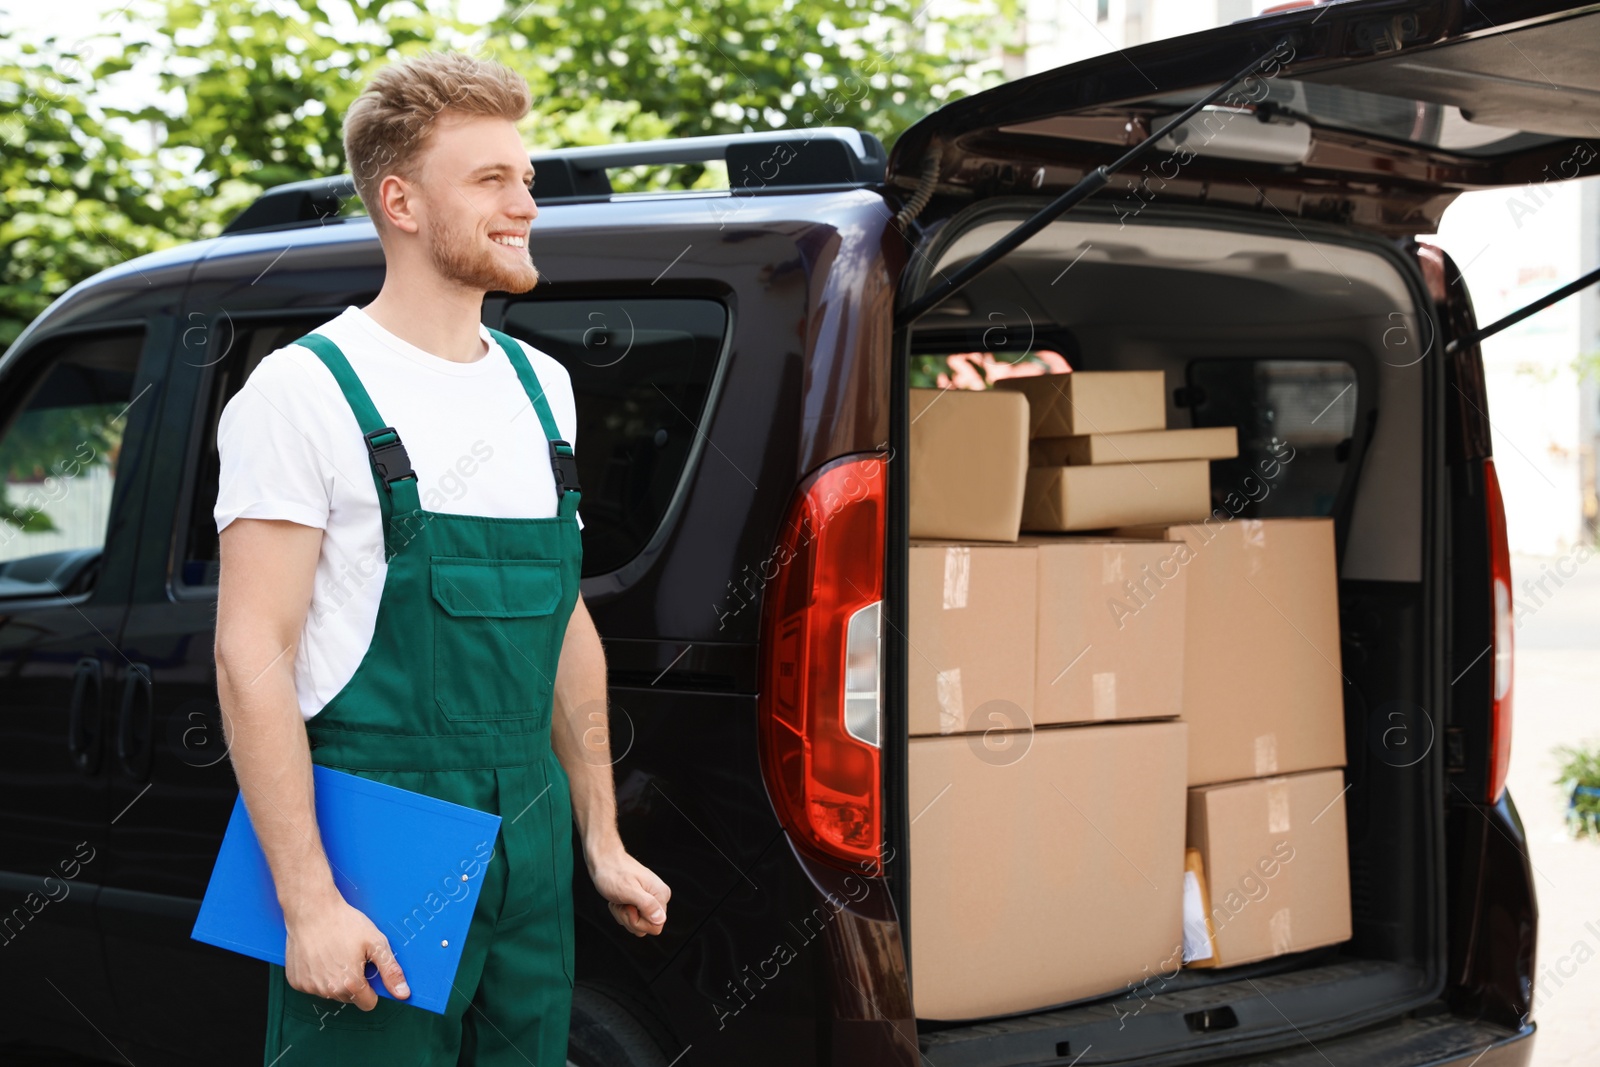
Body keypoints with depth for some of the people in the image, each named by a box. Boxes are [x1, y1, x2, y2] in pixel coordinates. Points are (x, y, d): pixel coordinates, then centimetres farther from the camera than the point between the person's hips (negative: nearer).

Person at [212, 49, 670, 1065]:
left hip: (533, 847, 6)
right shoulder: (305, 391, -8)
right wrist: (309, 901, -19)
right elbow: (252, 656, -13)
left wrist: (602, 840, 16)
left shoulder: (542, 385, 13)